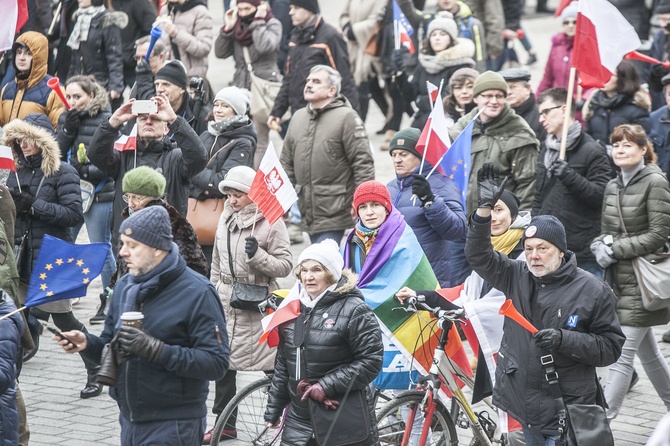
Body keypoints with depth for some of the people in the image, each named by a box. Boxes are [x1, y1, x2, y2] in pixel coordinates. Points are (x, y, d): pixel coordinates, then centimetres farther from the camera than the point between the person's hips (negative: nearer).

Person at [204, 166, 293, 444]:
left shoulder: (270, 222, -10)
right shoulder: (226, 219, 9)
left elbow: (285, 265, -12)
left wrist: (257, 255, -26)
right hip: (226, 301, 6)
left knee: (271, 364, -5)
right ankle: (225, 423, 19)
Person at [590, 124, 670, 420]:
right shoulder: (613, 187, 11)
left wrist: (614, 250, -16)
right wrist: (600, 245, -7)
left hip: (642, 282, -8)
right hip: (620, 281, 8)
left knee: (622, 353, -10)